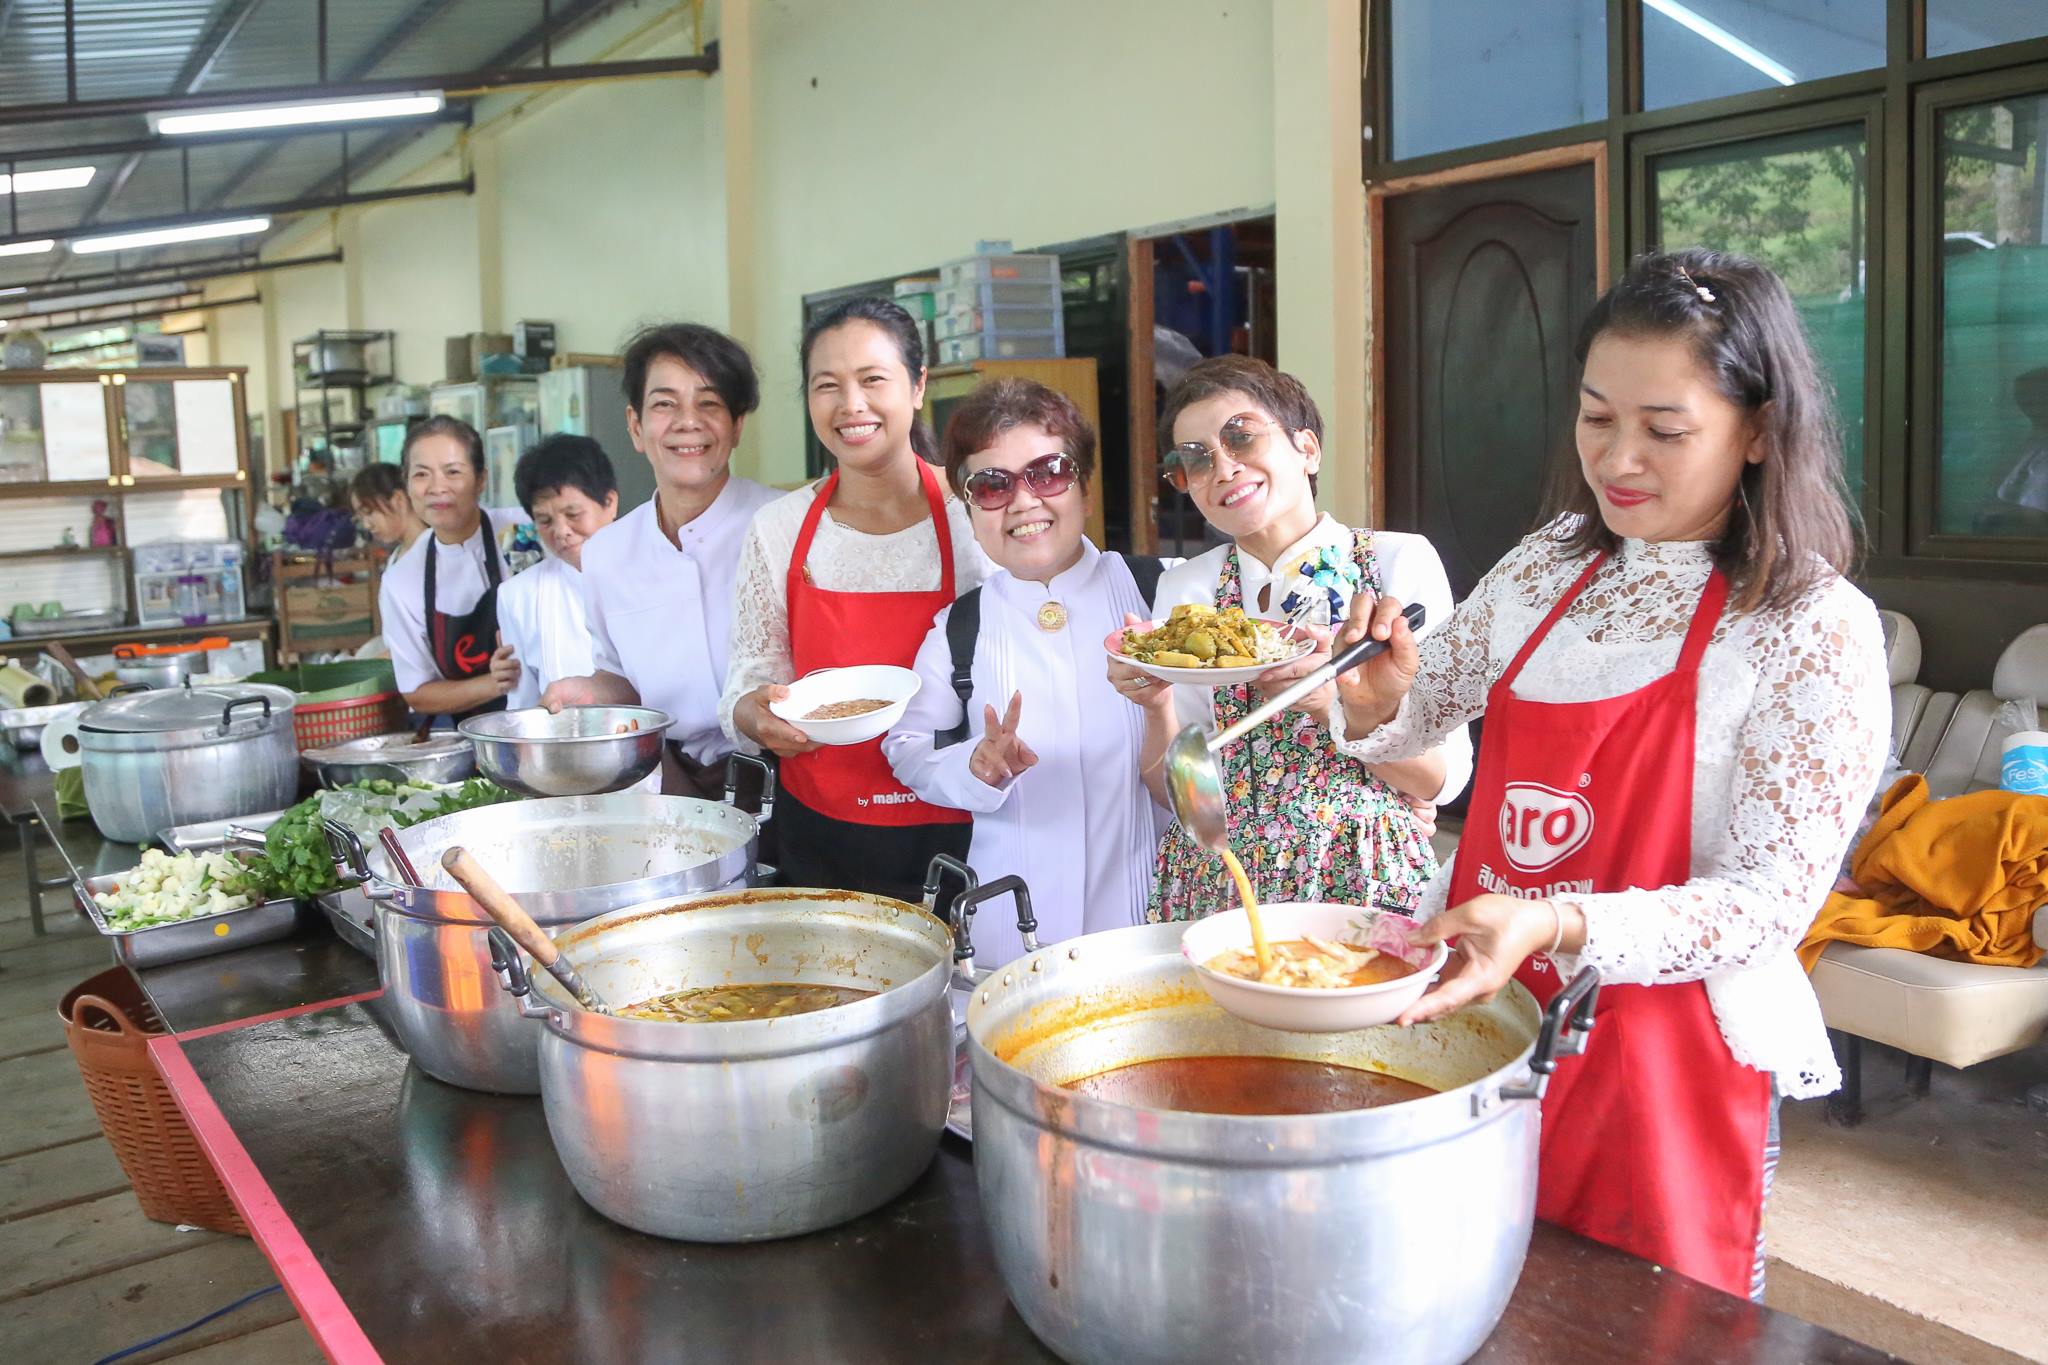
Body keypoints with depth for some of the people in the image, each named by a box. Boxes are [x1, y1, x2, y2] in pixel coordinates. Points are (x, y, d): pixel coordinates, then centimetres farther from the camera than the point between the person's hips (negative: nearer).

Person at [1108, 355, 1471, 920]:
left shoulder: (1400, 561, -1)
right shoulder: (1184, 589, 6)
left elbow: (1444, 778, -4)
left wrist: (1336, 699, -20)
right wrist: (1159, 708, -13)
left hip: (1362, 875, -1)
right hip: (1217, 887, 2)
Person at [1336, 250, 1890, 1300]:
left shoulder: (1816, 630, -13)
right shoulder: (1550, 568, 2)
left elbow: (1775, 897, -18)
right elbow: (1422, 713, 13)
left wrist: (1555, 926, -33)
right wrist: (1378, 707, -11)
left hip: (1666, 1060, -4)